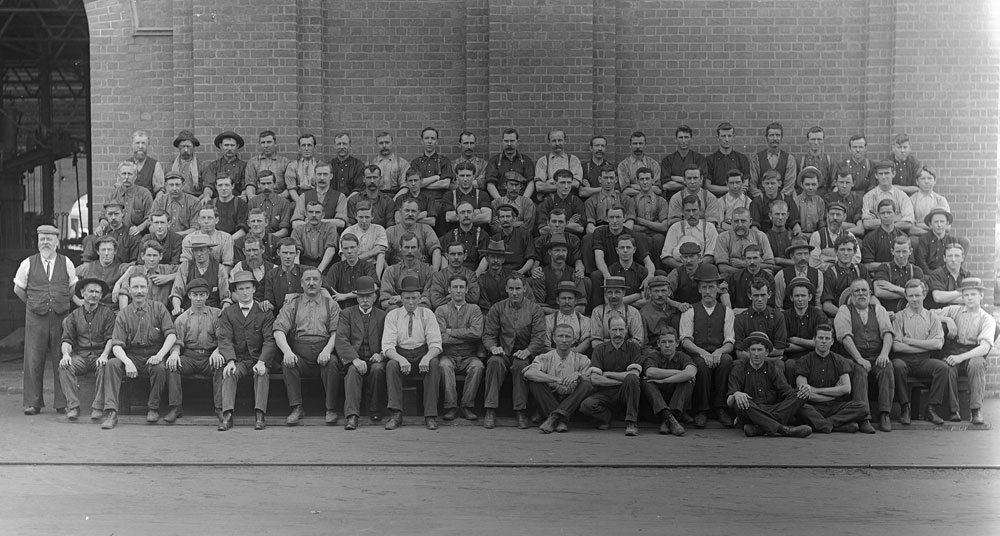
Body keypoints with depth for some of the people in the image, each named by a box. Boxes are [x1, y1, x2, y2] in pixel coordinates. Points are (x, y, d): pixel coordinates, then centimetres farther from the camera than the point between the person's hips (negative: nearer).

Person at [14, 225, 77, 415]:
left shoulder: (66, 264, 5)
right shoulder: (27, 264, 3)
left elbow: (72, 288, 16)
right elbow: (18, 289, 13)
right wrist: (34, 304, 12)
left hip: (61, 317, 0)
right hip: (35, 318, 0)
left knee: (61, 361, 1)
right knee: (34, 361, 1)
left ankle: (63, 403, 8)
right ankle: (32, 403, 9)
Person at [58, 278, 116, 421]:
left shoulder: (107, 313, 7)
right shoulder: (74, 315, 14)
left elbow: (111, 338, -3)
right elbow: (67, 339, 7)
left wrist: (104, 355, -21)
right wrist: (66, 354, -15)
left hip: (99, 354, -2)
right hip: (80, 354, 2)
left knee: (105, 367, -35)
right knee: (64, 366, -28)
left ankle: (98, 407, -30)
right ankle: (73, 406, -28)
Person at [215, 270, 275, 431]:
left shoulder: (265, 312, 7)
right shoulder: (227, 313, 10)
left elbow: (270, 340, -3)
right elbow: (225, 339, -1)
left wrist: (262, 361, -20)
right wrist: (230, 361, -20)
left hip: (258, 359, -1)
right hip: (238, 359, 1)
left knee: (262, 374, -31)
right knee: (229, 374, -29)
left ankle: (259, 415, -37)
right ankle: (227, 415, -39)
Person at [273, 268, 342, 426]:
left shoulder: (331, 304, 15)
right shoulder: (291, 304, 16)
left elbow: (336, 332, 3)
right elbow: (279, 331, 4)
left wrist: (327, 350, -17)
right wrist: (287, 351, -16)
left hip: (323, 355, -1)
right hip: (299, 355, 1)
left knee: (332, 363, -32)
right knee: (287, 363, -30)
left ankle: (331, 410, -20)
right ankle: (297, 408, -21)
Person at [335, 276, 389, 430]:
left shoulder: (383, 316, 14)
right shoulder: (346, 314, 10)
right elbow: (341, 340, -4)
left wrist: (382, 355, -16)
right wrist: (355, 359, -20)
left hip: (374, 360, 1)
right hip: (353, 360, -1)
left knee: (377, 369, -32)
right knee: (353, 371, -34)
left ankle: (374, 411, -14)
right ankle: (352, 416, -40)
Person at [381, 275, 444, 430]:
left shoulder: (427, 314, 4)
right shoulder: (392, 315, 3)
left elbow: (435, 344, -4)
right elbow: (387, 346, -6)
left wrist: (427, 358, -28)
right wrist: (401, 359, -28)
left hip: (423, 355, 0)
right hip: (400, 355, 0)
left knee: (434, 364, -31)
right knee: (391, 365, -32)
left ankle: (430, 416, -29)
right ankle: (396, 414, -30)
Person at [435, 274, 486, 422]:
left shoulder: (474, 309, 10)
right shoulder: (441, 310, 8)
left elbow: (477, 333, -9)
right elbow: (441, 338, -7)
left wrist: (451, 331, -6)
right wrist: (466, 335, -6)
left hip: (468, 356, 1)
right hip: (448, 355, -1)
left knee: (478, 366, -31)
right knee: (444, 365, -33)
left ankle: (467, 406, -22)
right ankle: (451, 407, -27)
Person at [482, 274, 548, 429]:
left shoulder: (534, 309, 6)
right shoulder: (497, 308, 11)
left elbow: (539, 337, -3)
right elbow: (488, 334, 6)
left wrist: (527, 351, -23)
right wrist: (493, 347, -17)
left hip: (524, 354, -1)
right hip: (503, 352, 1)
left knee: (520, 364, -35)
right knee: (495, 362, -33)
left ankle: (521, 412, -25)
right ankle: (490, 411, -31)